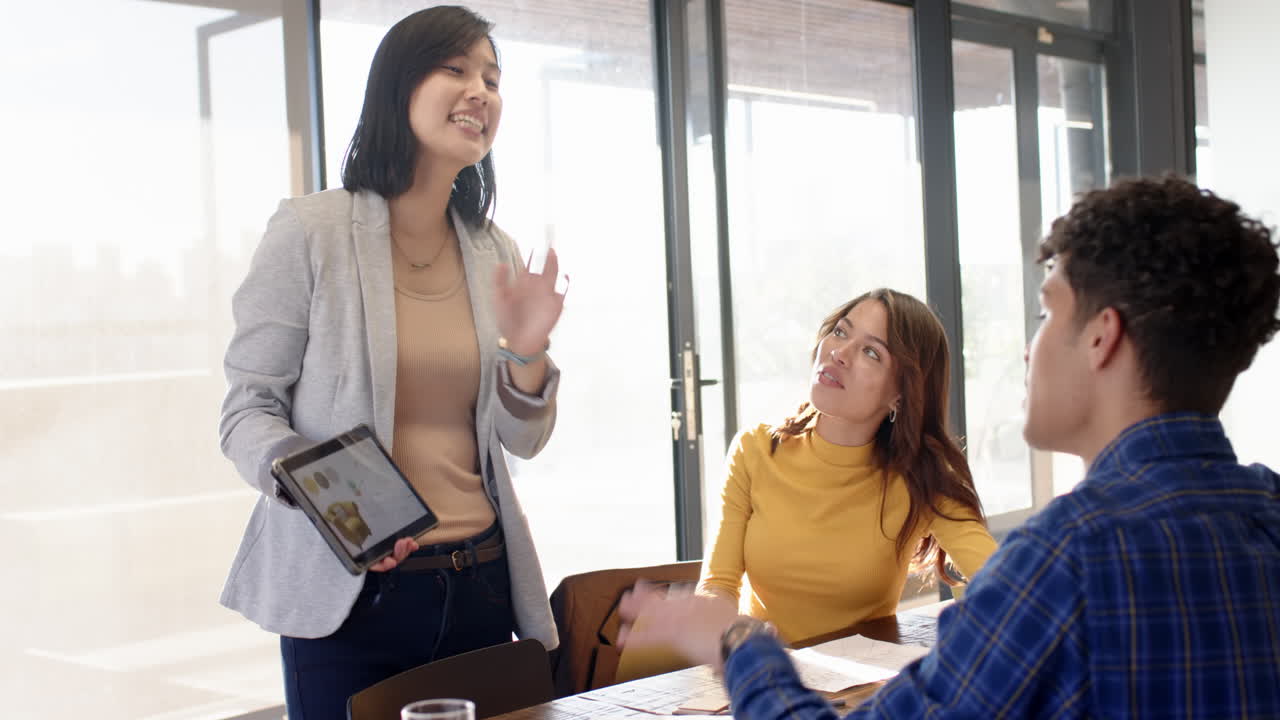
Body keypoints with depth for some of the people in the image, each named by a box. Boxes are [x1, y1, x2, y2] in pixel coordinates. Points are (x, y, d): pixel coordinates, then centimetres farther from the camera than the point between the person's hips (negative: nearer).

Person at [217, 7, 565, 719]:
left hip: (481, 585, 5)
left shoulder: (496, 253, 7)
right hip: (346, 590, -4)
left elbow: (522, 441, 10)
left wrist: (527, 352, -9)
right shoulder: (310, 230, -7)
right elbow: (247, 409, -7)